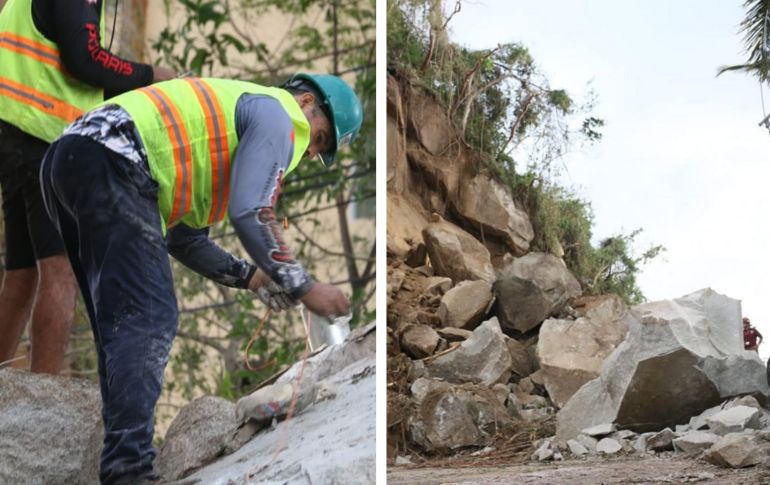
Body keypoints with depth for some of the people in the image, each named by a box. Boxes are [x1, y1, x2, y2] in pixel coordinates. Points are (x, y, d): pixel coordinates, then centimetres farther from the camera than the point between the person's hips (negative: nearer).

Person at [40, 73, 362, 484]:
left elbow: (183, 237, 32)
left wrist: (248, 276, 27)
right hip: (110, 167, -10)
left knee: (120, 324, 12)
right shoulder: (279, 113, 5)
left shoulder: (225, 121, 34)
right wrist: (304, 288, -1)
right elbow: (251, 214, -9)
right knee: (150, 318, -14)